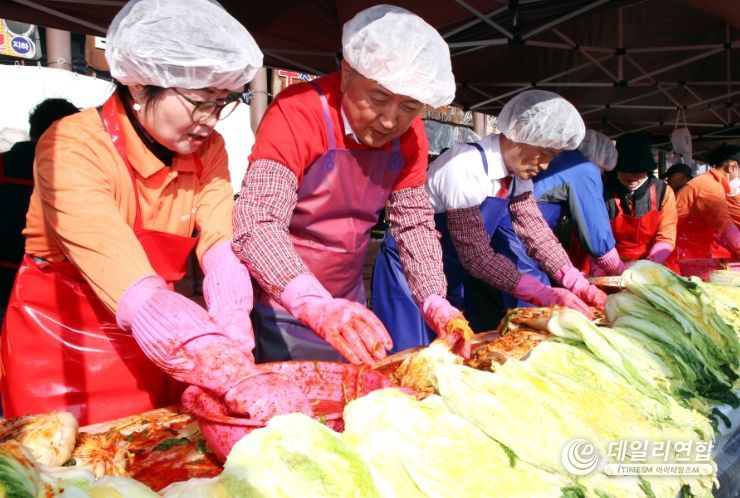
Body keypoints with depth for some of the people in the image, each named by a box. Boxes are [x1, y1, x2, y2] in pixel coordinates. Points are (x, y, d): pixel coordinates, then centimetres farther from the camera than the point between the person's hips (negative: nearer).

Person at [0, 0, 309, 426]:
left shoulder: (206, 149, -8)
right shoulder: (74, 148, -25)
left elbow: (223, 252, -18)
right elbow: (136, 294, -35)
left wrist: (239, 357, -33)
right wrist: (240, 379, -43)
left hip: (149, 345, 5)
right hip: (60, 349, -4)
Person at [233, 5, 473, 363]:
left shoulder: (409, 136, -5)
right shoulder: (298, 112, -23)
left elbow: (415, 224, 0)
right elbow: (257, 226, -32)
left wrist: (435, 303, -15)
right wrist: (316, 306, -46)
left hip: (346, 308, 6)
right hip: (279, 310, -5)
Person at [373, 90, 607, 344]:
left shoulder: (518, 174, -2)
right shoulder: (466, 168, -27)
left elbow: (537, 233, 1)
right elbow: (477, 256, -28)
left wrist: (578, 284, -10)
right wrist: (547, 295, -27)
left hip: (454, 274, 8)